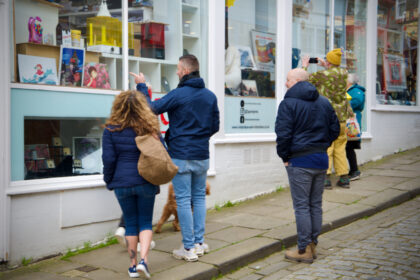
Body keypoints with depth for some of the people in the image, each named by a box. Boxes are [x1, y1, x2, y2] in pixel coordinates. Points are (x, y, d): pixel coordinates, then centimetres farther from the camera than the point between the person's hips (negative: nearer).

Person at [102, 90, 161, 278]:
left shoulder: (111, 130, -4)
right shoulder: (150, 127, -1)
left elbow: (108, 159, -5)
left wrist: (109, 181, 9)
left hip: (122, 184, 0)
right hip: (146, 183, 0)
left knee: (130, 223, 11)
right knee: (145, 222, 11)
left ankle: (133, 265, 17)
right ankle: (143, 259, -5)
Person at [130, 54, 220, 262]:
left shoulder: (178, 94, -13)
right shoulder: (210, 96, 6)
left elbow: (151, 108, -11)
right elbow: (215, 126, 10)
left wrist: (141, 86, 2)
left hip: (181, 156, -6)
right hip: (202, 155, 6)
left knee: (183, 200, 0)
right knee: (199, 198, 14)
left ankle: (189, 248, 5)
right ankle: (199, 243, 19)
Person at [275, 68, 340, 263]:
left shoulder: (288, 103, -10)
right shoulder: (324, 102, 10)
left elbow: (283, 134, -16)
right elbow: (335, 129, 13)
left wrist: (284, 156, -4)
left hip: (300, 161, -6)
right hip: (321, 159, 7)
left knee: (301, 206, -1)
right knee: (316, 204, 13)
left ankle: (304, 250, 3)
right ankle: (313, 245, 21)